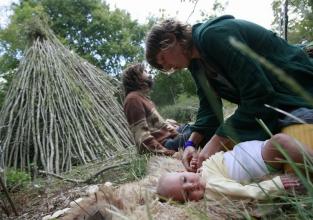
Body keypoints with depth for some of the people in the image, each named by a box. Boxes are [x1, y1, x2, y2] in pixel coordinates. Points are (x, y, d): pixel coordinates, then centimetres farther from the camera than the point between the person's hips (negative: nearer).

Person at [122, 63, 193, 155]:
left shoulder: (143, 96, 16)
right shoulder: (133, 98, -15)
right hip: (163, 142, -10)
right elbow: (141, 135, -22)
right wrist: (165, 151, -27)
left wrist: (176, 127, 6)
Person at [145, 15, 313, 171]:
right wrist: (191, 143, -12)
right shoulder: (196, 62, 3)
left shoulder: (213, 34, -26)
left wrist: (217, 142, -26)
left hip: (298, 95, -8)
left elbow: (258, 93, -29)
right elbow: (209, 106, 1)